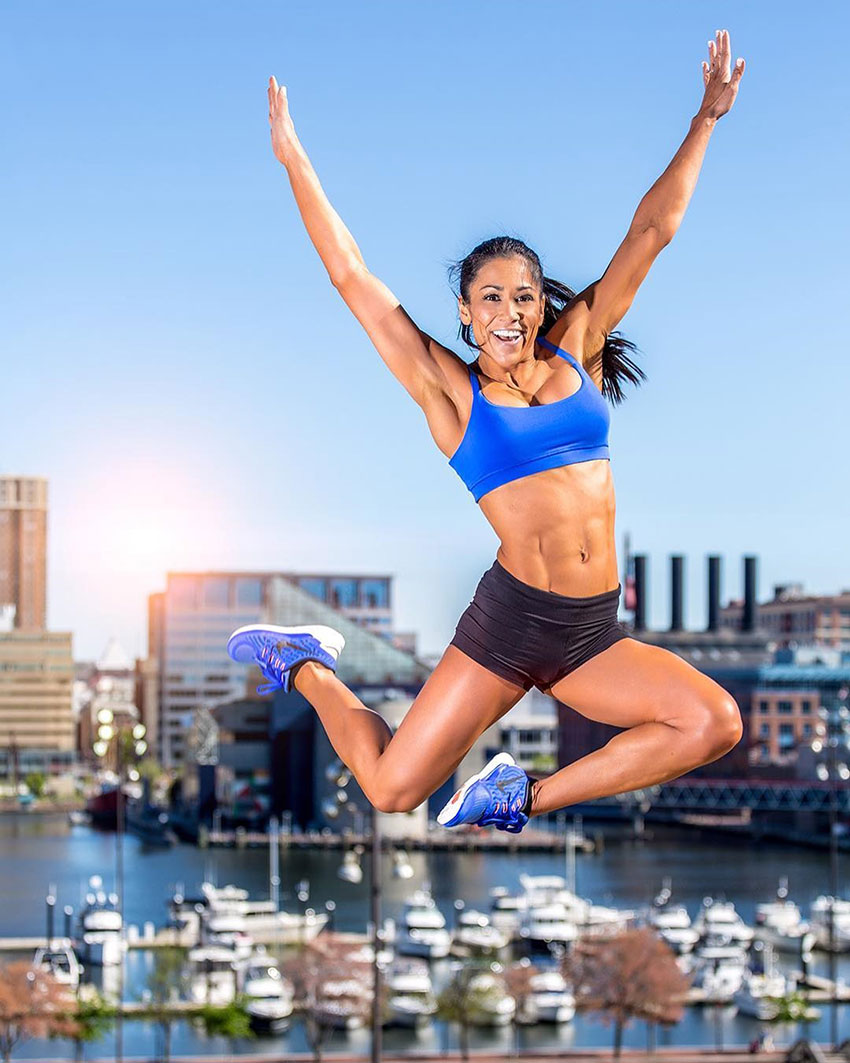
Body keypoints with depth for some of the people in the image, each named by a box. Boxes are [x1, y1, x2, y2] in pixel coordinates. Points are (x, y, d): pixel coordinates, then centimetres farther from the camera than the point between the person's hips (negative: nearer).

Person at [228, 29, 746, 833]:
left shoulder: (576, 350, 10)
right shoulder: (449, 391, 2)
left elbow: (650, 233, 12)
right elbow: (350, 276, 2)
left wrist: (706, 118, 14)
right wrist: (295, 163, 5)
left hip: (594, 636, 4)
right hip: (507, 621, -3)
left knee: (715, 722, -19)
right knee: (390, 790, -6)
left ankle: (529, 797, -3)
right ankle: (305, 666, 25)